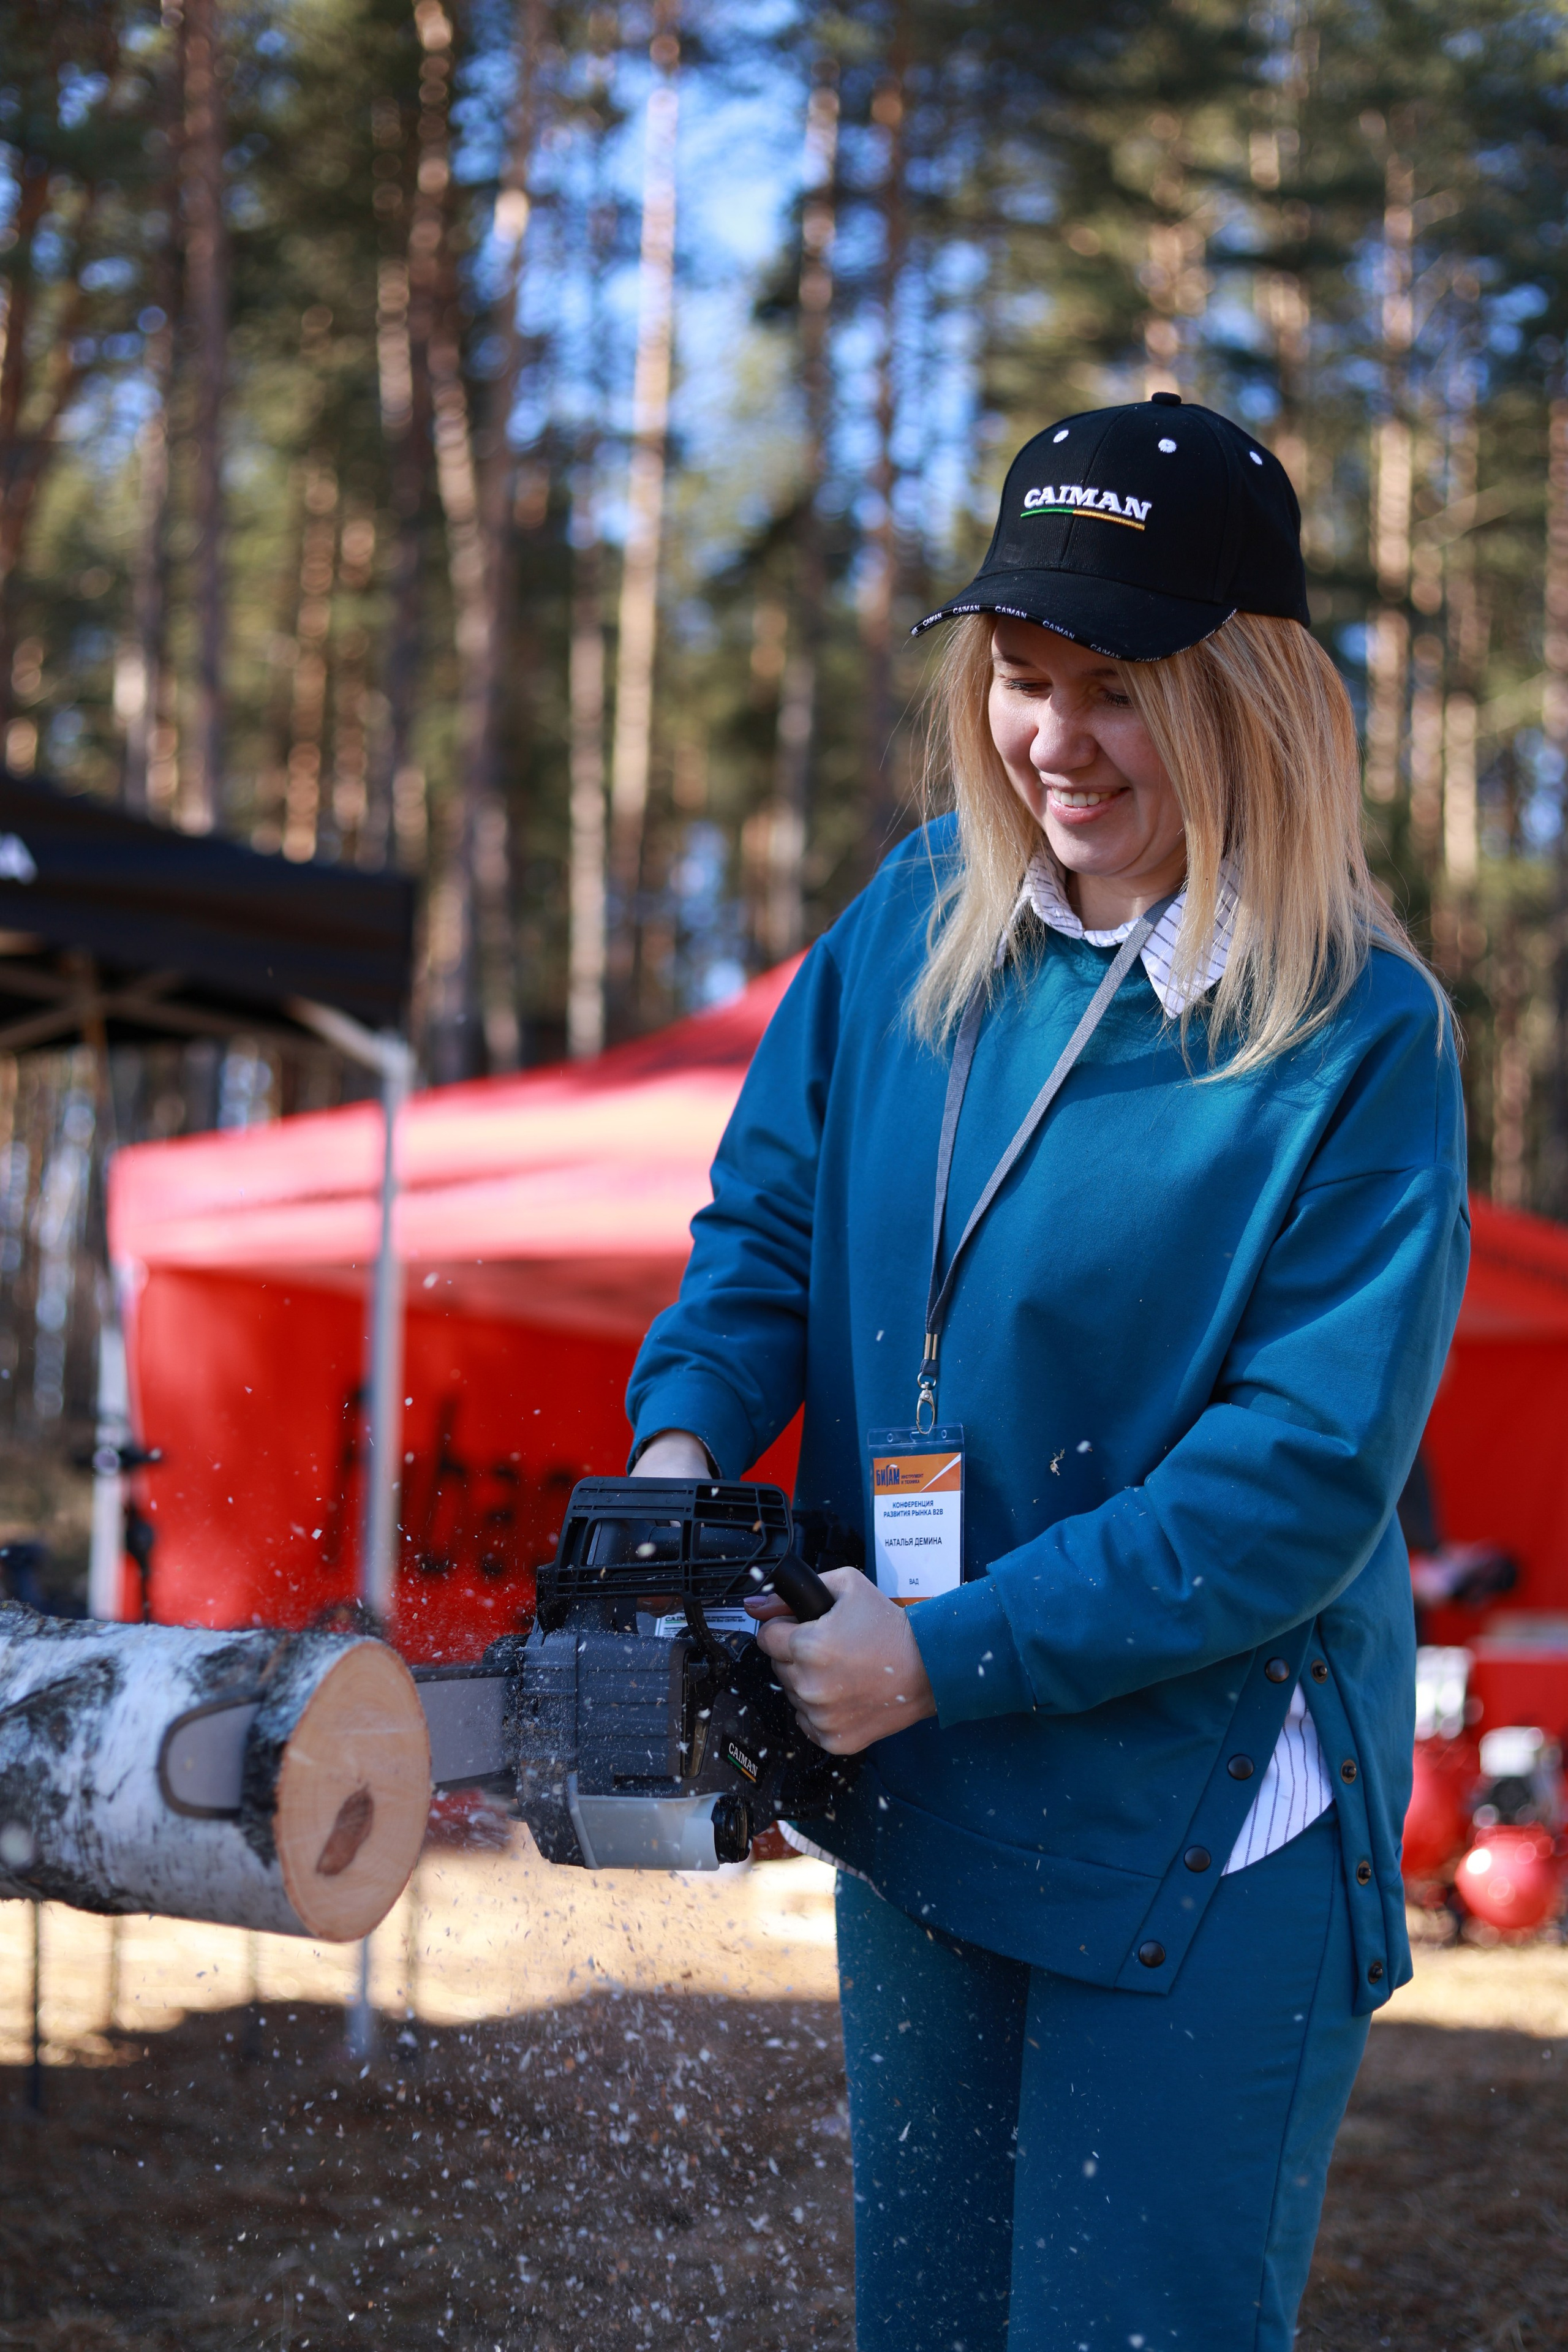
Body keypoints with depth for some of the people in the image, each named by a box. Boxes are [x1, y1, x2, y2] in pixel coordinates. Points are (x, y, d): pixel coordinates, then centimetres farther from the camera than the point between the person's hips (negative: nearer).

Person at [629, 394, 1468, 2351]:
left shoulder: (1361, 1041, -17)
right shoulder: (915, 923, 0)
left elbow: (1305, 1477, -21)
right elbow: (765, 1226, 6)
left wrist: (947, 1655, -23)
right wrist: (687, 1437, -14)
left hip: (1201, 1838, -6)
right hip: (919, 1806, 6)